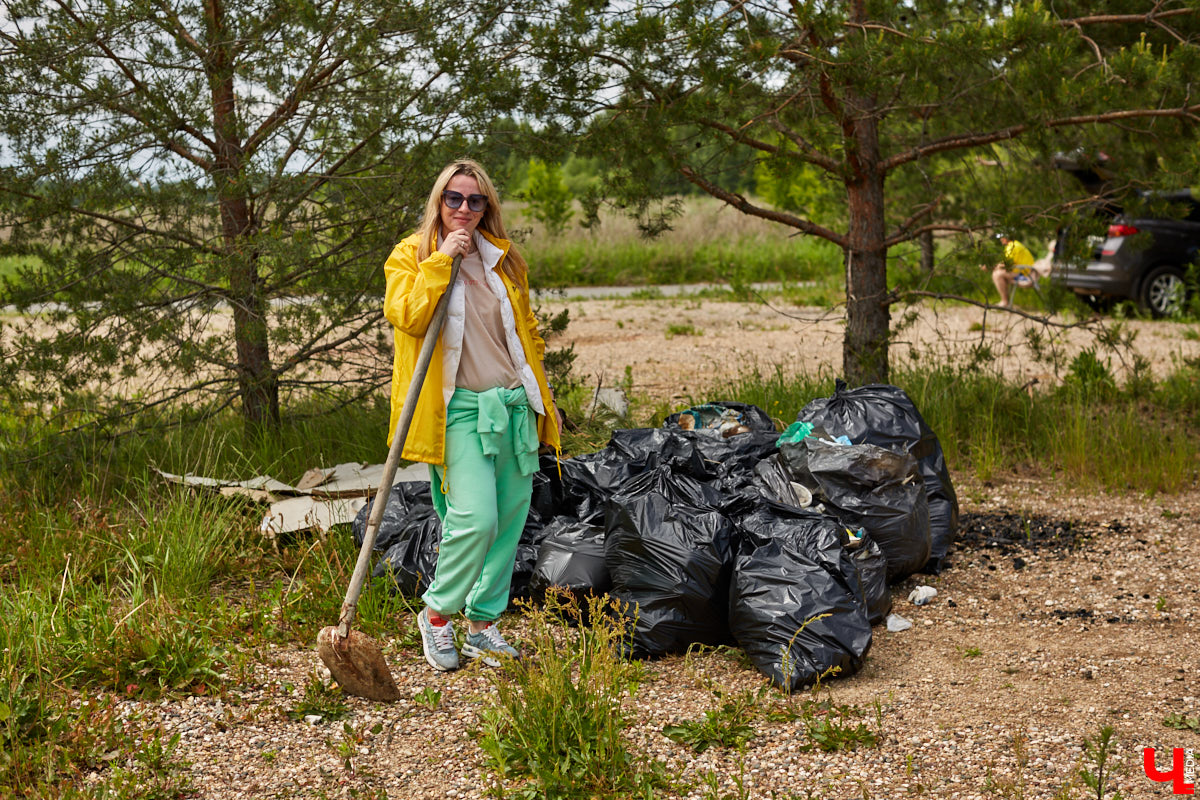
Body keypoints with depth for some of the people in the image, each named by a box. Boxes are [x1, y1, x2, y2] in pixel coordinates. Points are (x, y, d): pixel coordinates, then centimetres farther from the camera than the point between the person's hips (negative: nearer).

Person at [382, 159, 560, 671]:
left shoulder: (503, 259, 15)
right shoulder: (410, 255, 1)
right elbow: (408, 317, -18)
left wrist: (541, 394, 21)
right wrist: (441, 260, -18)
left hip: (513, 405, 6)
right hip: (459, 410, -6)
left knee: (510, 518, 7)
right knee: (476, 518, -17)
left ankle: (483, 624, 20)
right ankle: (437, 614, 5)